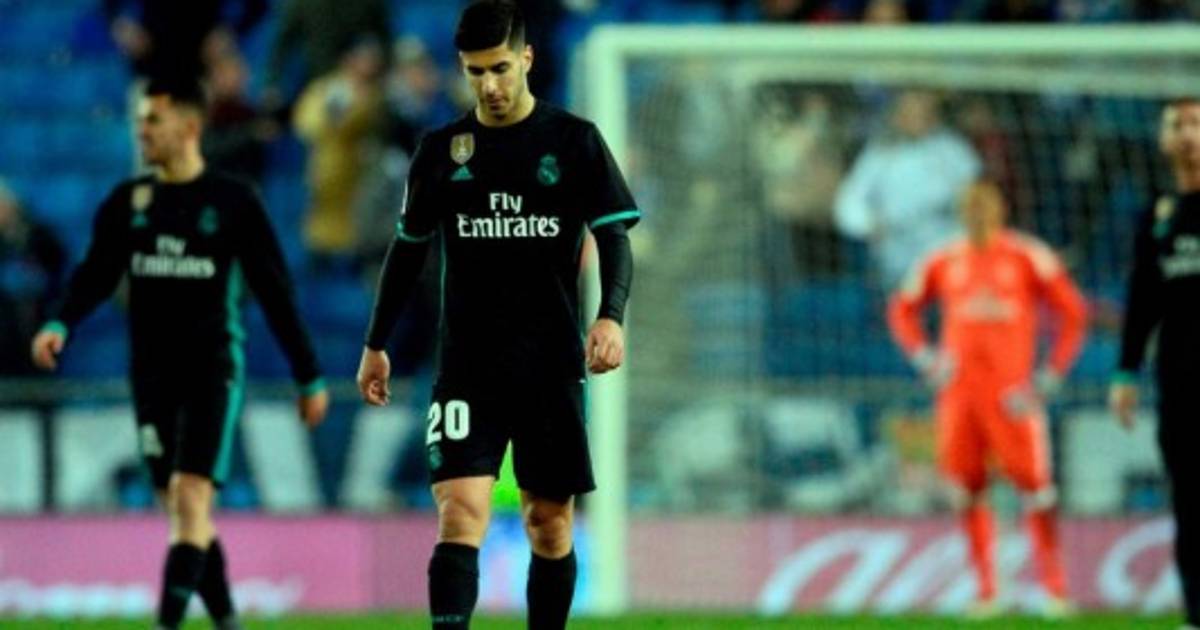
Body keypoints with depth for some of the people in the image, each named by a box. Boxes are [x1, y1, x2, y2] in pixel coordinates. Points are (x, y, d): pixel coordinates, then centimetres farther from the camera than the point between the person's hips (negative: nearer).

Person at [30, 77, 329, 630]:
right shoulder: (127, 203, 8)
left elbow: (275, 293, 1)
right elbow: (95, 274, 2)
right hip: (152, 371, 4)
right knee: (183, 512, 6)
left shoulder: (233, 203, -2)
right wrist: (60, 325, -19)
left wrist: (309, 378, 3)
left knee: (191, 498, -16)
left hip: (213, 366, -4)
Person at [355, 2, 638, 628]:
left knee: (549, 524, 6)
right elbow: (408, 249, 16)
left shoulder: (574, 141, 1)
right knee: (461, 512, -14)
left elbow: (615, 239, -2)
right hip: (466, 364, 0)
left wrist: (611, 316, -19)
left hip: (552, 364, 0)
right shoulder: (441, 149, 7)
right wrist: (376, 344, 16)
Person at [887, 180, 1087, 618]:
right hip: (959, 391, 4)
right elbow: (902, 309, 23)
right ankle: (985, 591, 12)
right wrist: (923, 357, 7)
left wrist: (1050, 377, -5)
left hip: (1010, 392, -4)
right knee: (966, 491, 3)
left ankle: (1055, 589, -3)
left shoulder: (1027, 257, -1)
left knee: (1033, 487, -8)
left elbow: (1073, 313, 1)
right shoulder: (944, 263, 10)